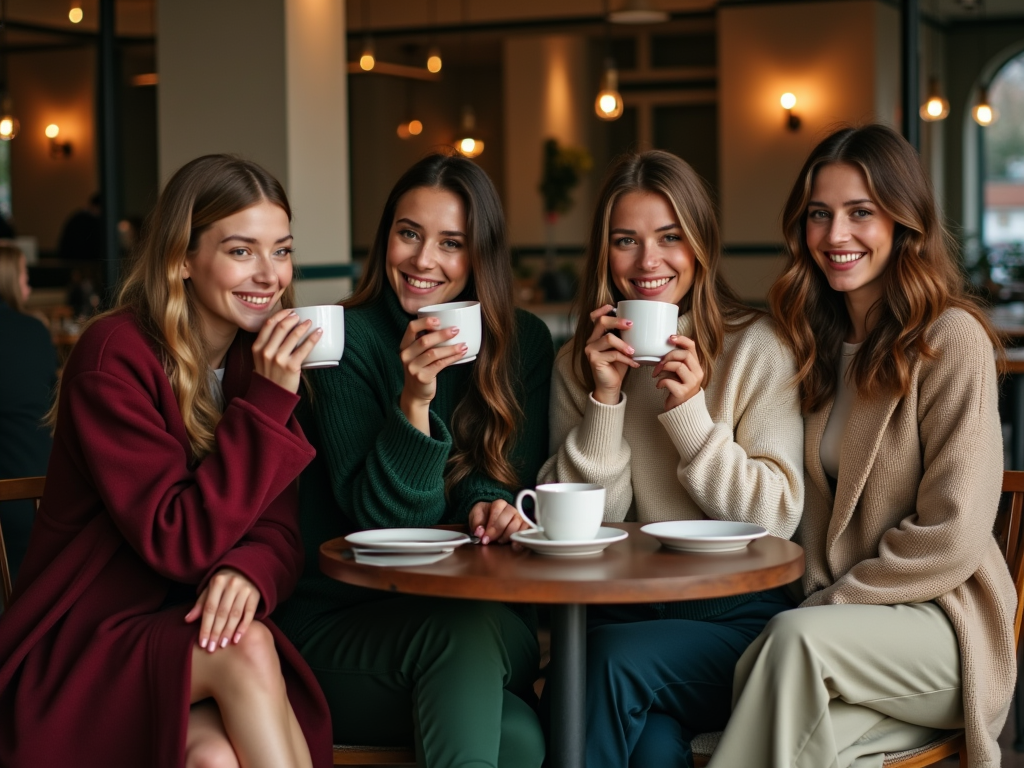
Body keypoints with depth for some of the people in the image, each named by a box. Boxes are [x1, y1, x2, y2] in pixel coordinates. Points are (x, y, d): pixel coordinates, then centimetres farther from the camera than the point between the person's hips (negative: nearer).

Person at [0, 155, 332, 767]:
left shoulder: (265, 359, 5)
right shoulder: (114, 356, -14)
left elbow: (279, 529, 1)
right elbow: (177, 545, -19)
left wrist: (249, 572, -24)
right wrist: (268, 401, -23)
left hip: (198, 631, 4)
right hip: (84, 648, -3)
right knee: (246, 649, -31)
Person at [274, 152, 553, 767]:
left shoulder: (525, 343, 7)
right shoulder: (350, 340, -4)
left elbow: (512, 479, 8)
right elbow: (379, 516, -9)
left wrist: (490, 505, -16)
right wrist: (414, 401, -23)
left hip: (489, 616, 3)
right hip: (347, 622, -2)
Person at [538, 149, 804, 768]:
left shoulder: (758, 346, -1)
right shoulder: (580, 363, 10)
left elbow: (778, 517, -6)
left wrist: (690, 412, -16)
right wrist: (605, 400, -8)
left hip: (740, 617, -1)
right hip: (629, 608, 2)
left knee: (616, 656, -31)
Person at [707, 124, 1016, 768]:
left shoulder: (950, 340, -8)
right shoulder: (821, 343, 14)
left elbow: (951, 540, -12)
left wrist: (826, 606, -10)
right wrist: (817, 601, -4)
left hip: (943, 621, -4)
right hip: (842, 615, 4)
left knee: (797, 640, -34)